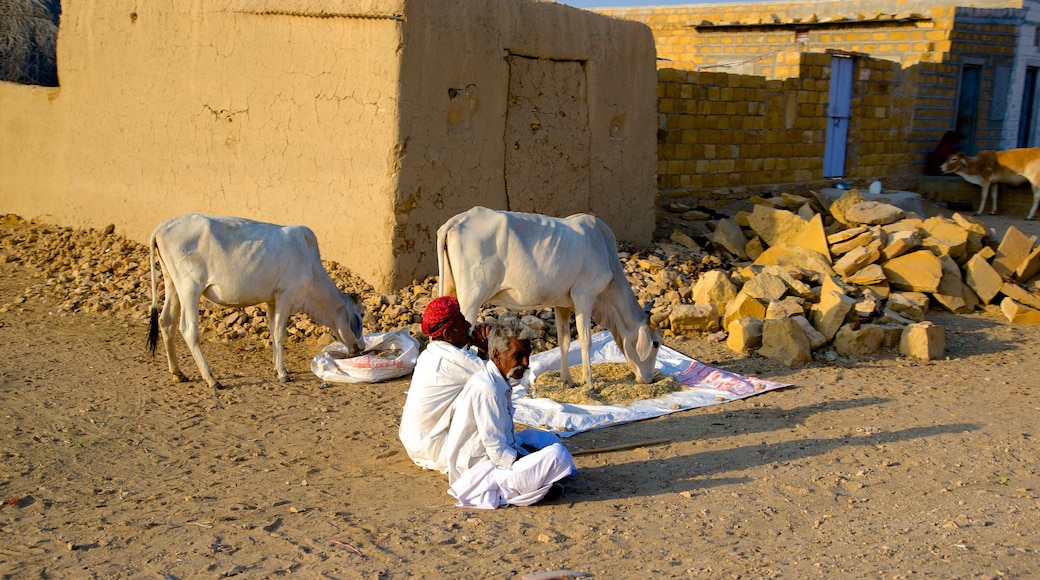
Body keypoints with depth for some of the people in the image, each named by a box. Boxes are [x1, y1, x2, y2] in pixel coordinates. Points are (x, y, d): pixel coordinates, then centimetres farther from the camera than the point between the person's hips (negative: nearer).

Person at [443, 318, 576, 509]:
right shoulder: (487, 389, -24)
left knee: (548, 440, 23)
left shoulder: (499, 382, 7)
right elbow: (499, 453, -23)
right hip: (480, 474, -10)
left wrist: (527, 454, 3)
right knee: (557, 454, -22)